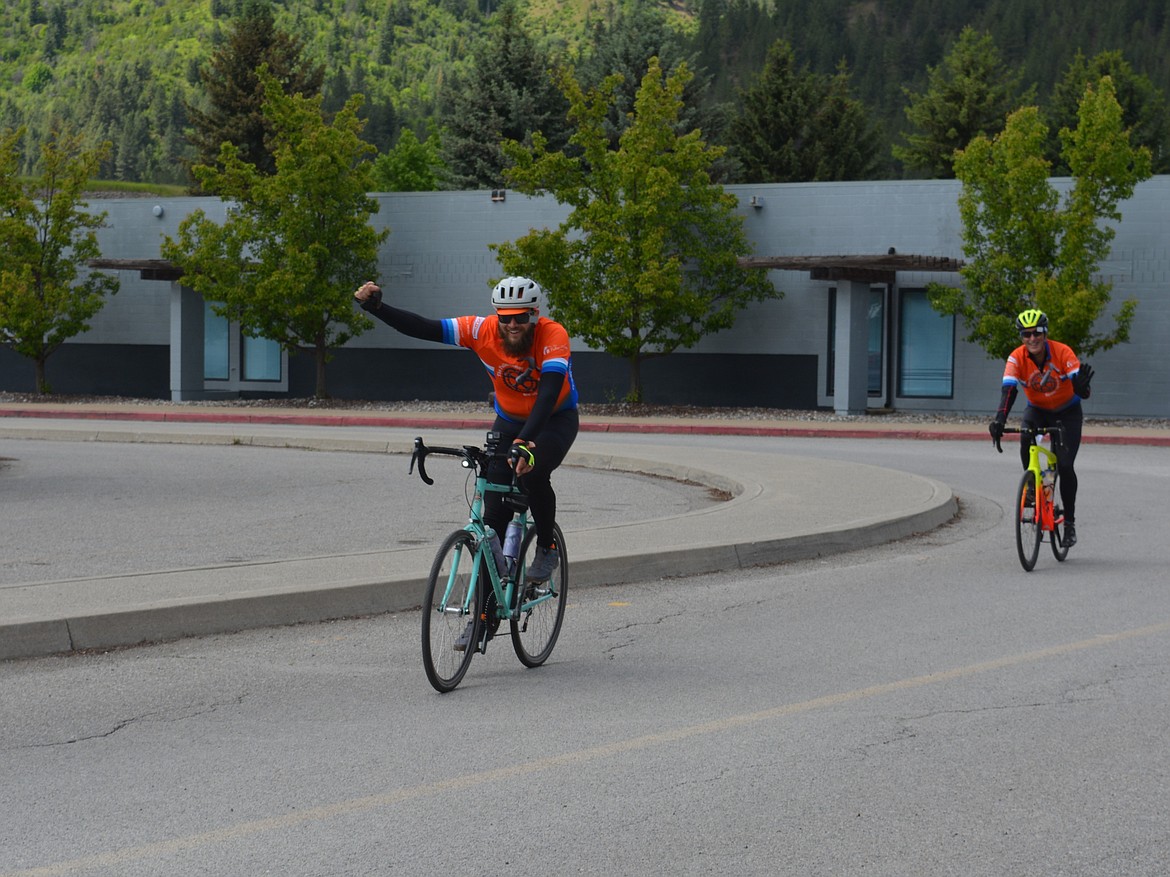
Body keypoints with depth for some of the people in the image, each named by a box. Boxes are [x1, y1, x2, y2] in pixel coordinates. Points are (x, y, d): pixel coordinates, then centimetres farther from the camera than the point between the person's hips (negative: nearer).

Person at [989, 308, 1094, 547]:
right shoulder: (1017, 358, -21)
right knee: (1026, 441, -31)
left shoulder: (1062, 353, -26)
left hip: (1067, 412, -2)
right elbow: (1008, 391, -32)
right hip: (1037, 410, 2)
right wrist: (999, 420, -49)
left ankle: (1070, 521, 0)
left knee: (1065, 465, -15)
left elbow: (1082, 393, -33)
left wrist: (1082, 384, -58)